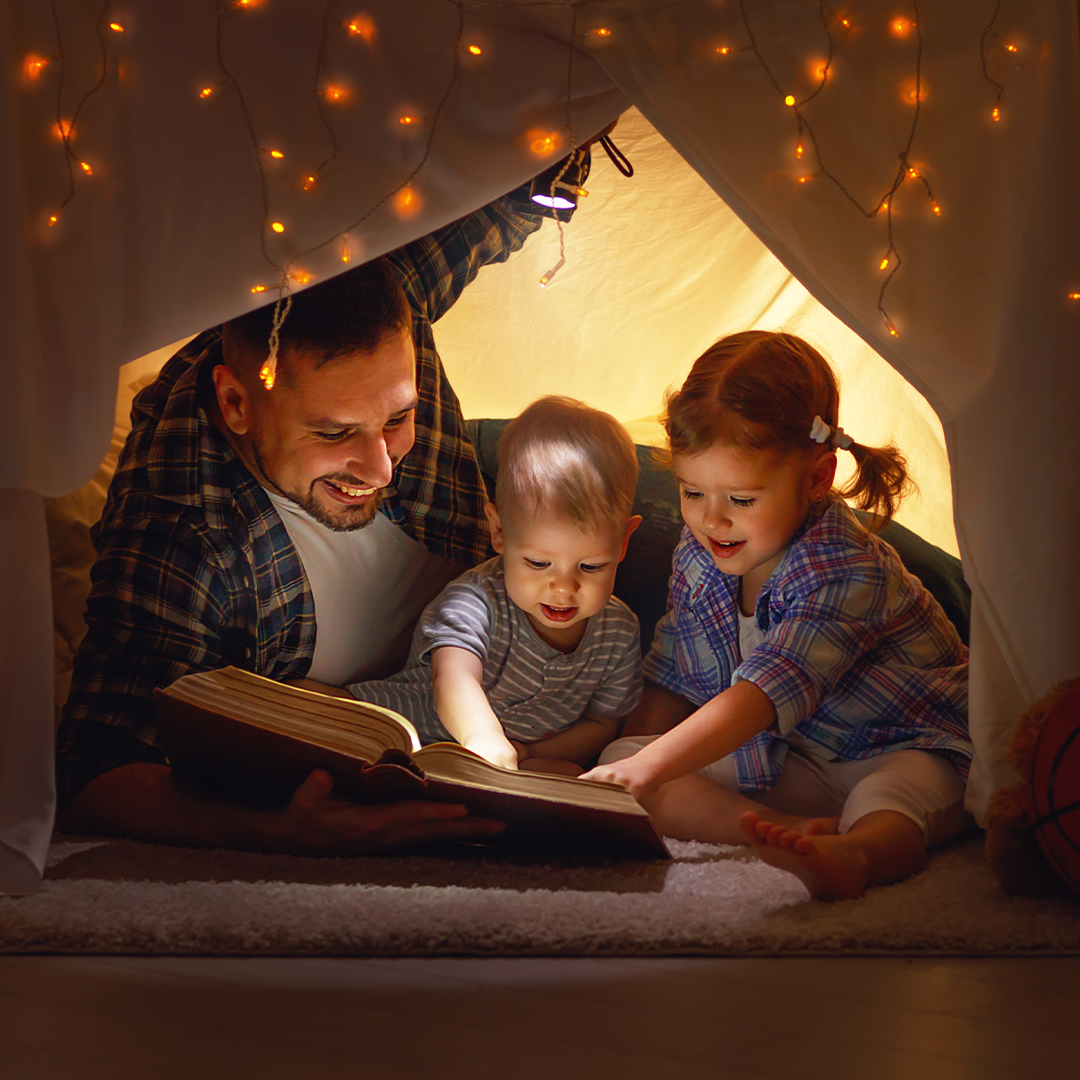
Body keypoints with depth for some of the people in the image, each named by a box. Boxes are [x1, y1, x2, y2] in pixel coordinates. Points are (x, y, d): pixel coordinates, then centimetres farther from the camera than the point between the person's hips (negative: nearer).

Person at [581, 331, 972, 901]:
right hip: (775, 763, 6)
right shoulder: (696, 557, -2)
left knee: (895, 791, -41)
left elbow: (767, 691, -38)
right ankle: (795, 831, -35)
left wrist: (645, 769, -46)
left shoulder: (844, 571, -26)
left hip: (904, 750, -6)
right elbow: (672, 683, 11)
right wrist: (625, 761, -4)